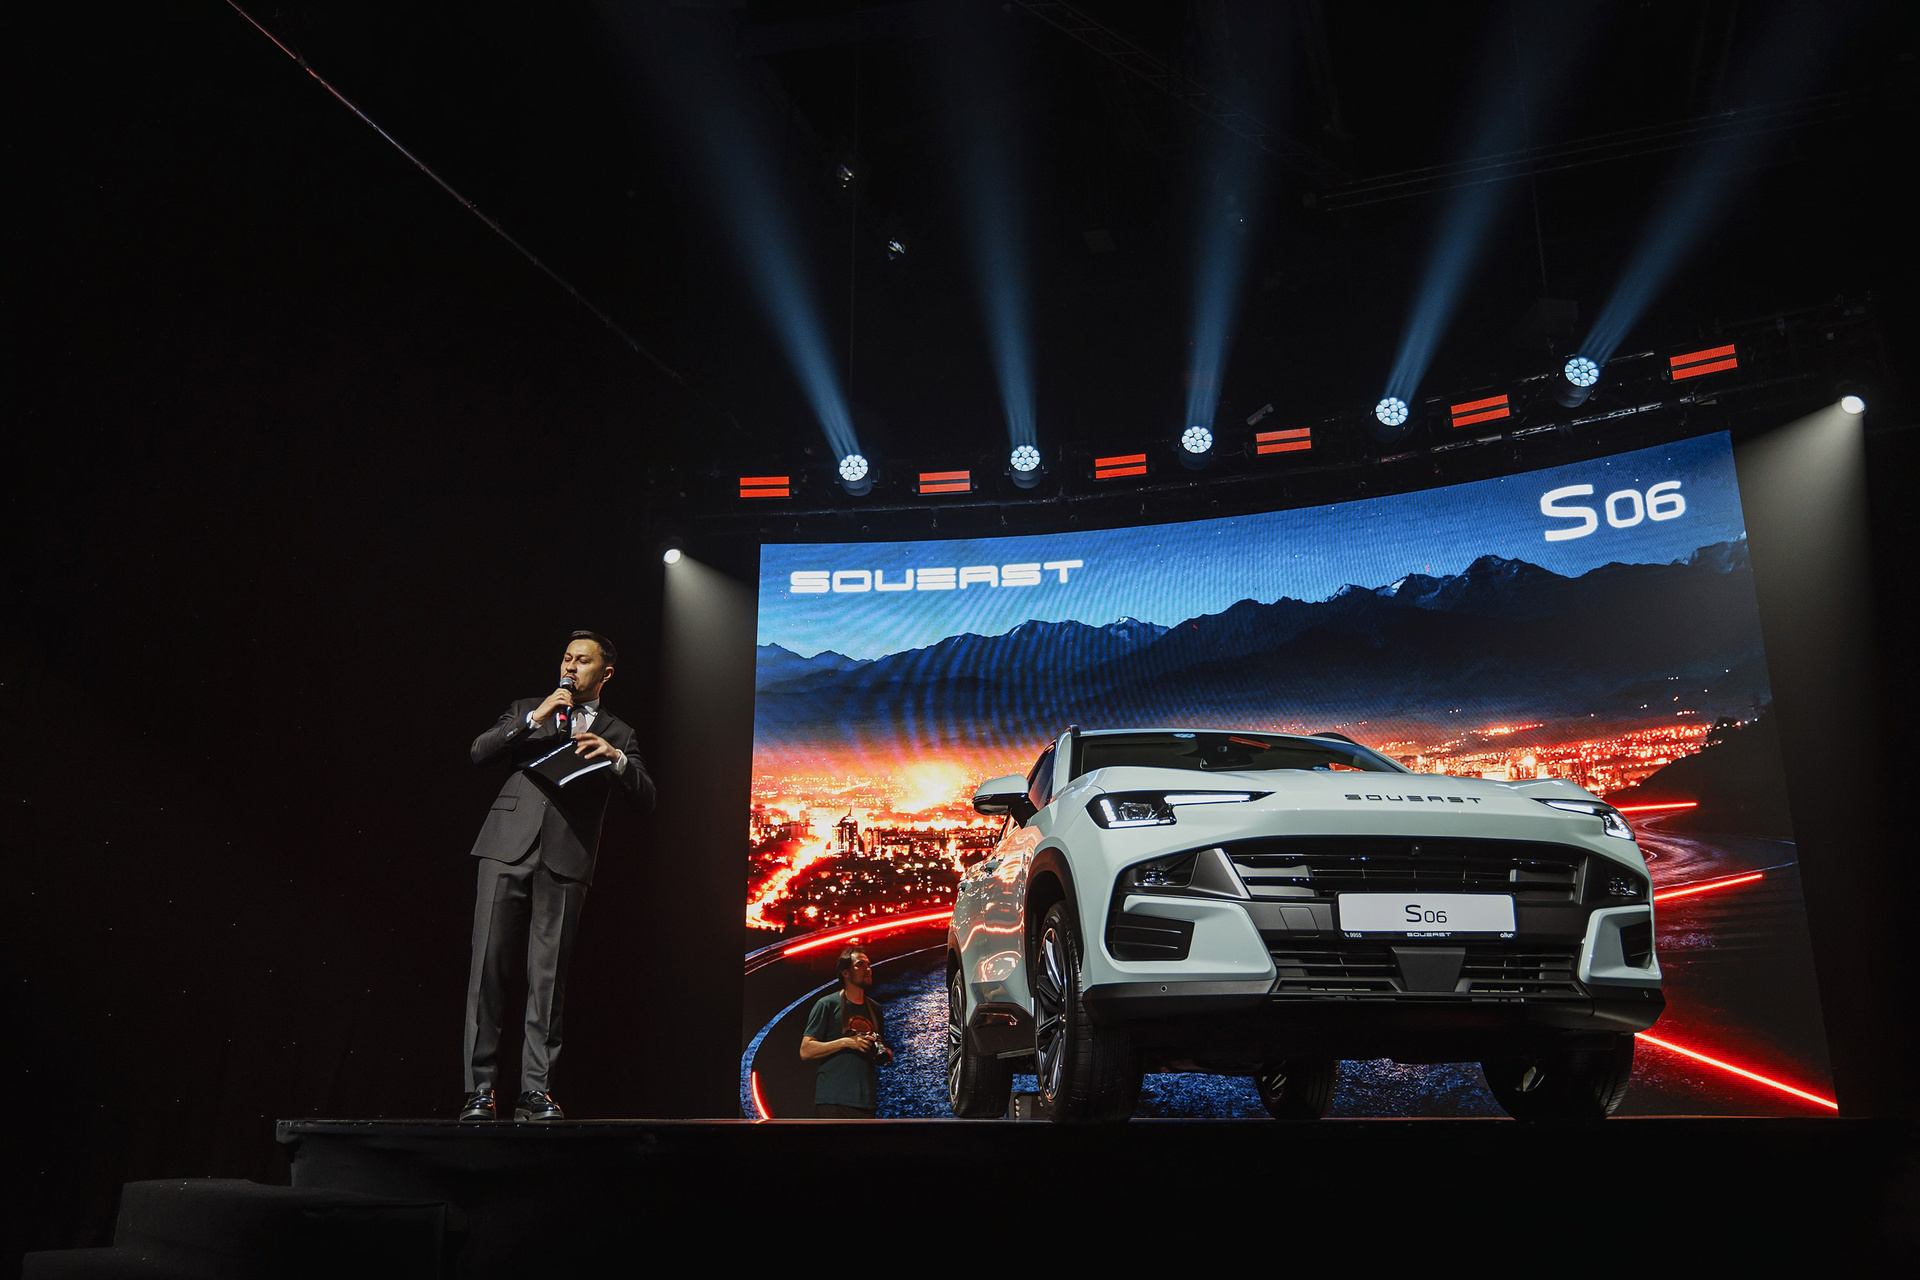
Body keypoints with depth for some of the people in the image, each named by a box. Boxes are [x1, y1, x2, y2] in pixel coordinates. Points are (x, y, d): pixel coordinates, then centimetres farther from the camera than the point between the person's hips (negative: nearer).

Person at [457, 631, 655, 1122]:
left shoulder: (617, 734, 19)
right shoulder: (526, 710, 21)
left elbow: (645, 799, 8)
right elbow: (480, 753, 6)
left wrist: (616, 757, -10)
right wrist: (535, 718, -3)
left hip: (565, 859, 0)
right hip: (508, 847, 0)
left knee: (548, 976, -2)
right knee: (488, 965, -5)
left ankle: (536, 1090, 4)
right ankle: (479, 1088, 1)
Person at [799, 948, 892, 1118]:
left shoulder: (875, 1008, 18)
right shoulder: (827, 1004, 0)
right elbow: (806, 1051, -7)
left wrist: (886, 1054, 5)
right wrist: (846, 1042, -15)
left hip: (866, 1102, 5)